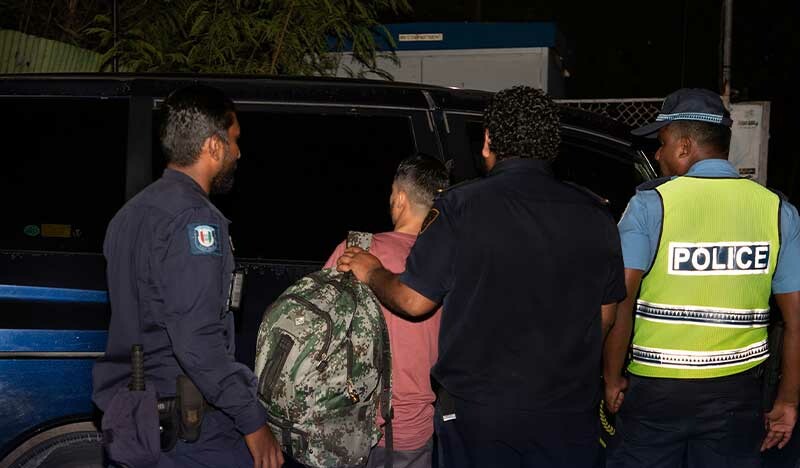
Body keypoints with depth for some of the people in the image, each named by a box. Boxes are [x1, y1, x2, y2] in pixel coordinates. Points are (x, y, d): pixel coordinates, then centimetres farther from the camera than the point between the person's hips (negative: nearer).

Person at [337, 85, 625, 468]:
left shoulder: (461, 207, -11)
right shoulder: (593, 214, -2)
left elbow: (413, 301, -8)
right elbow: (605, 316, 6)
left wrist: (371, 273, 12)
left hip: (477, 412, -2)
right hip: (569, 414, 2)